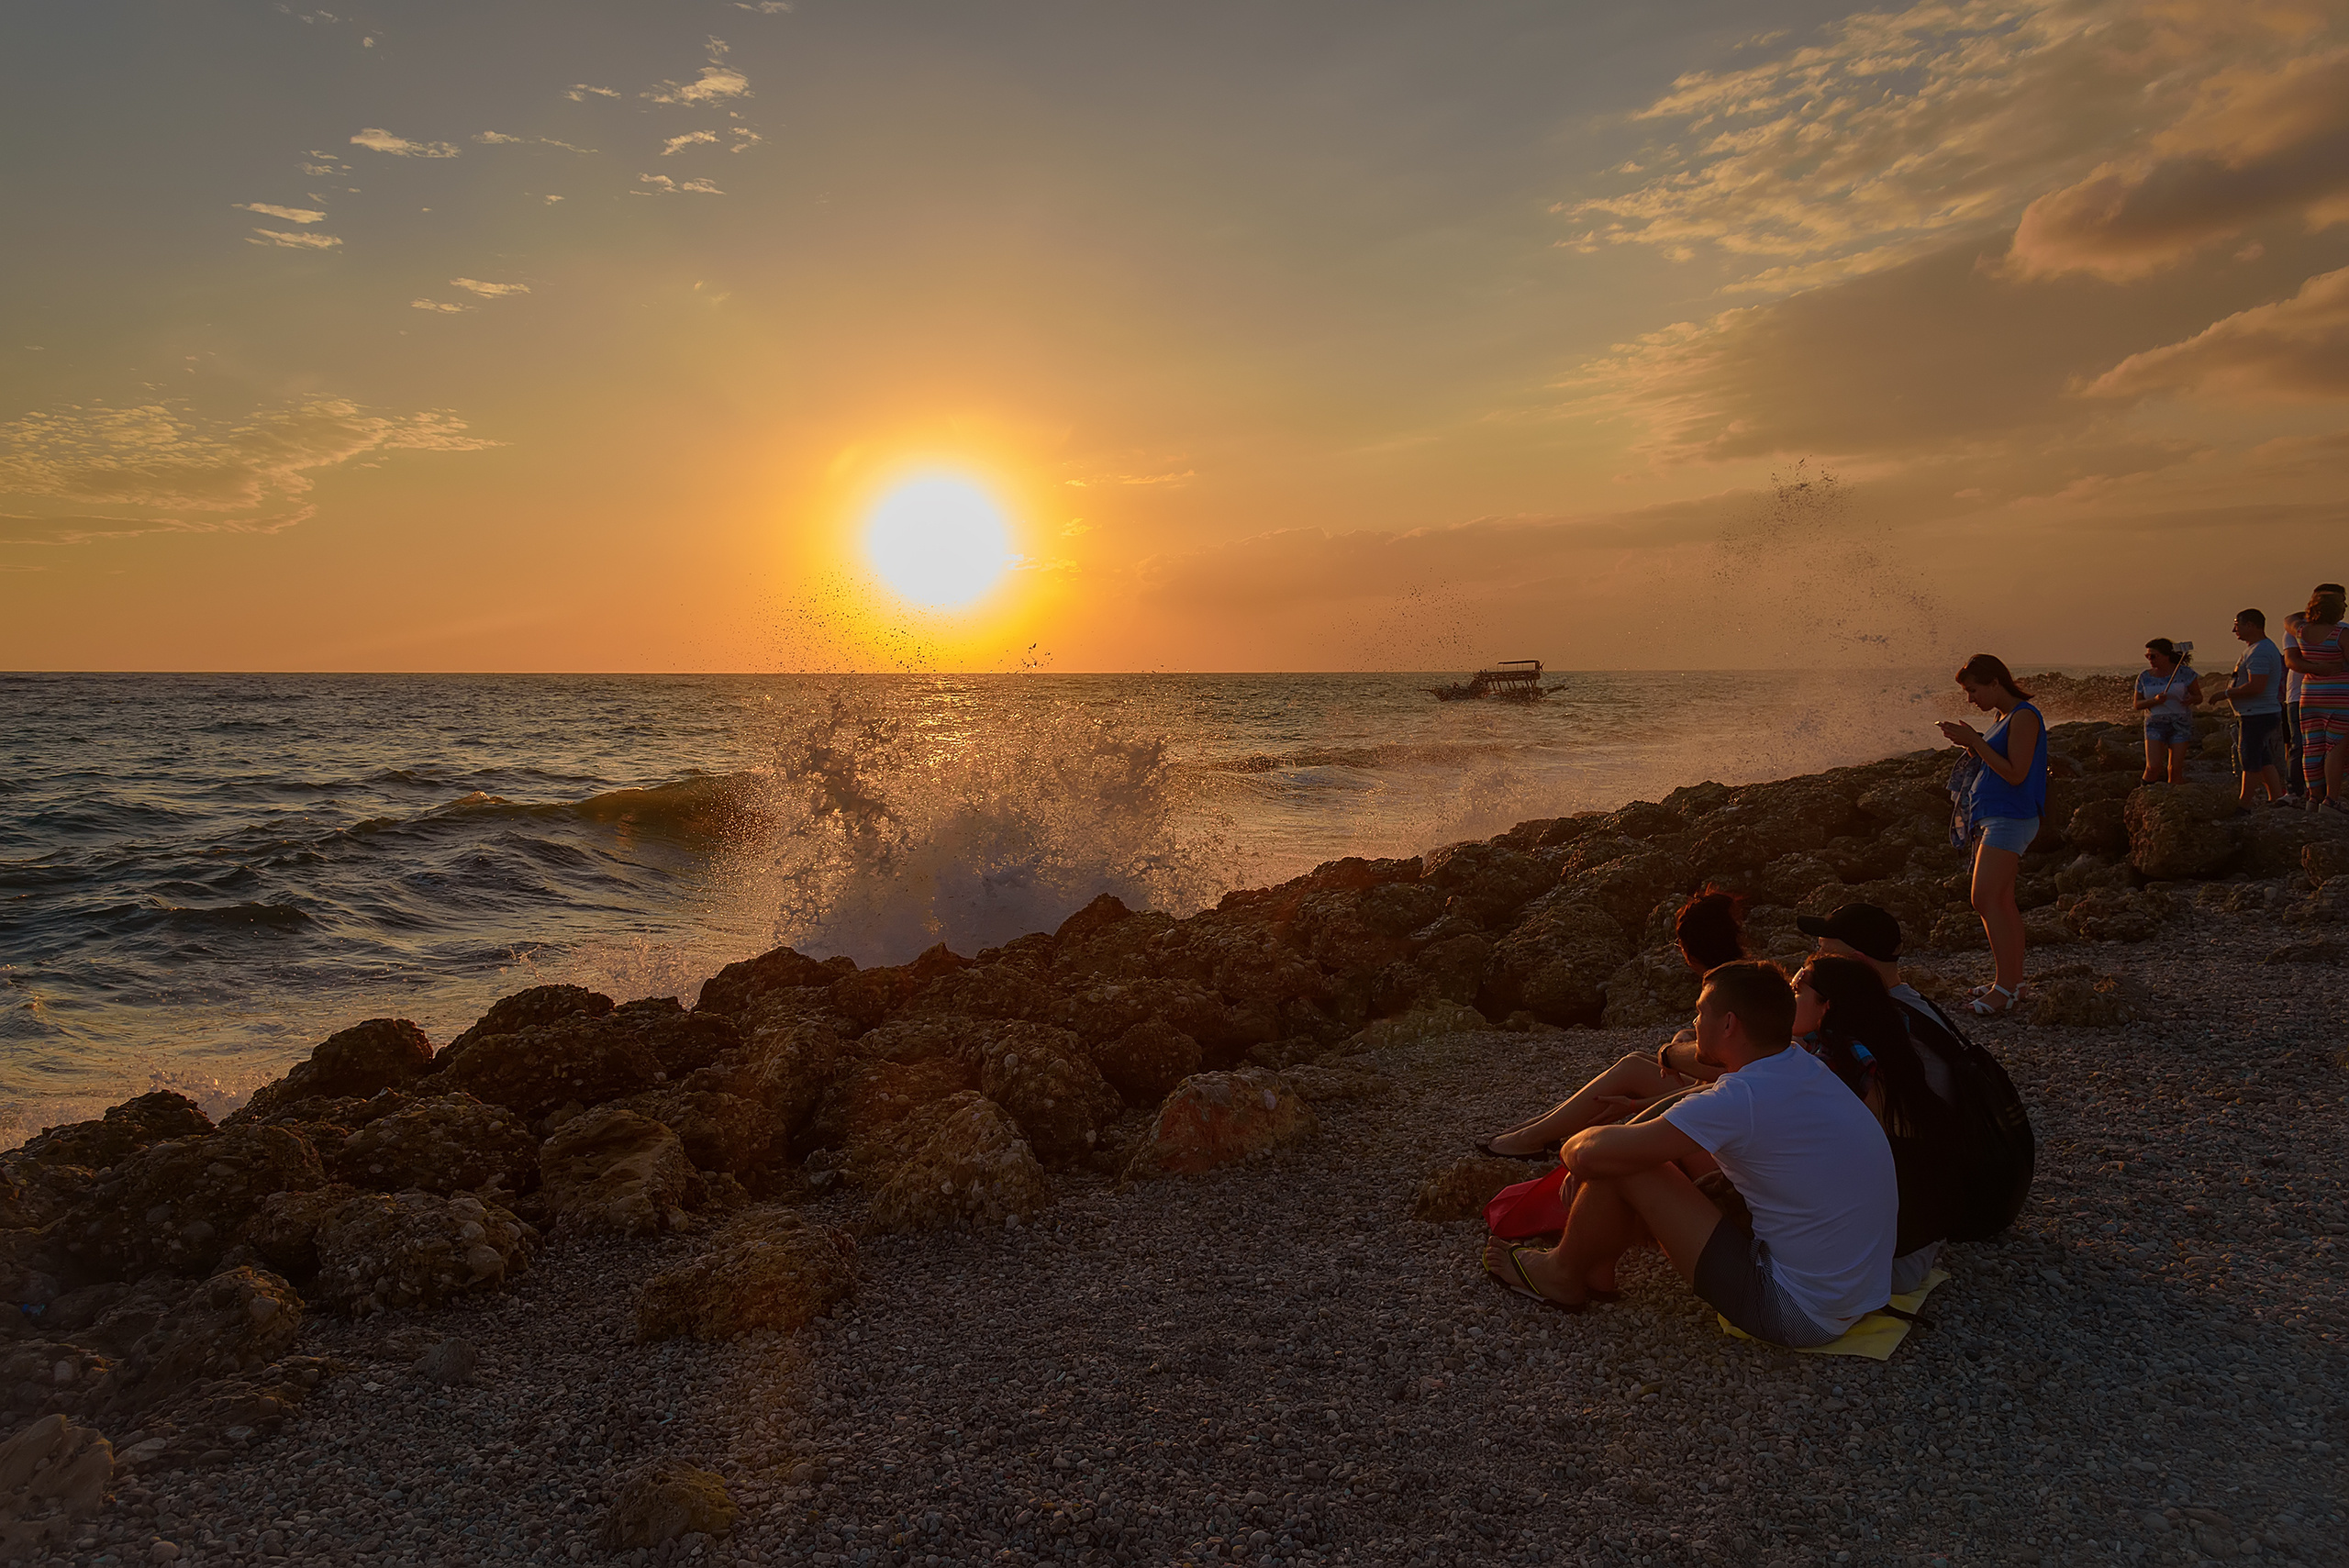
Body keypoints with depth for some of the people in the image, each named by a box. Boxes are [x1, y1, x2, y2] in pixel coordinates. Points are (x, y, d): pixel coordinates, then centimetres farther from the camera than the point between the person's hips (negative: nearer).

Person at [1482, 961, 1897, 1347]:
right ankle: (1596, 1263, 29)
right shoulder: (1805, 1067, 2)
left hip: (1798, 1317, -9)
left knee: (1624, 1167, -8)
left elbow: (1591, 1155, -21)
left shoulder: (1741, 1099, -25)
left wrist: (1574, 1145, 2)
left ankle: (1563, 1275, 18)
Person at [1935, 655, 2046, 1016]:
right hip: (1996, 817, 10)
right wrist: (1970, 741, 5)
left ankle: (2004, 984, -13)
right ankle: (2013, 979, 15)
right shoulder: (2005, 717, 16)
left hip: (2010, 819, -10)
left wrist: (1974, 741, -18)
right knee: (2002, 902, 10)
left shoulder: (2024, 717, -14)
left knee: (1985, 899, -15)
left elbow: (2015, 774, -20)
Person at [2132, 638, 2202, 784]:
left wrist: (2191, 699, -22)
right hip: (2155, 724, 1)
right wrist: (2155, 700, -16)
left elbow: (2199, 697, 2)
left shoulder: (2185, 672, -4)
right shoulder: (2144, 677, 1)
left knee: (2175, 769, -4)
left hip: (2180, 724, -1)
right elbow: (2137, 705, 4)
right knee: (2153, 767, -14)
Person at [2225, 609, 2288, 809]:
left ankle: (2244, 806, -2)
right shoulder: (2260, 649, 18)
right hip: (2261, 715, 11)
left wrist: (2228, 693, -14)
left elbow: (2256, 686, -27)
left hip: (2257, 716, -11)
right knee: (2264, 761, 13)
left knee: (2251, 762, -6)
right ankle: (2277, 798, 16)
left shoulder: (2260, 652, -18)